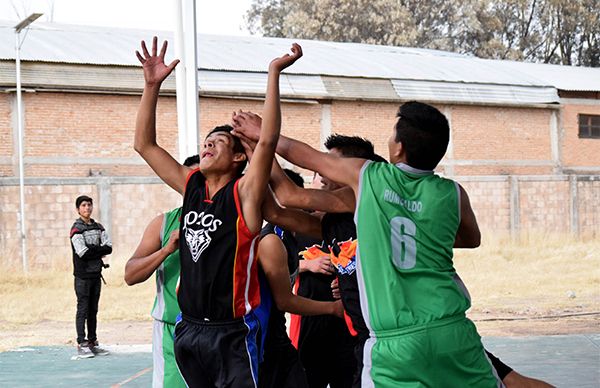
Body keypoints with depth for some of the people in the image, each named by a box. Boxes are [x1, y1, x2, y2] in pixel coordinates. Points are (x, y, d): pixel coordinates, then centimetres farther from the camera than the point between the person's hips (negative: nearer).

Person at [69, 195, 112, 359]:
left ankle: (92, 342, 15)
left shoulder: (99, 227, 13)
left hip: (96, 273, 6)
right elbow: (82, 253, -17)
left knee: (93, 310, 10)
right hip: (83, 275, -6)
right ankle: (81, 345, -3)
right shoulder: (76, 229, -7)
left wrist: (92, 249, -10)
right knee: (83, 309, -5)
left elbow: (109, 248, 3)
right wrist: (100, 250, -6)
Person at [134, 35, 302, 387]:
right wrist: (152, 85, 4)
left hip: (232, 332, -6)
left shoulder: (244, 194, -7)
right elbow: (145, 145, 12)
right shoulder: (191, 187, 9)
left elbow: (267, 141, -22)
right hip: (189, 329, 6)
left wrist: (274, 73, -25)